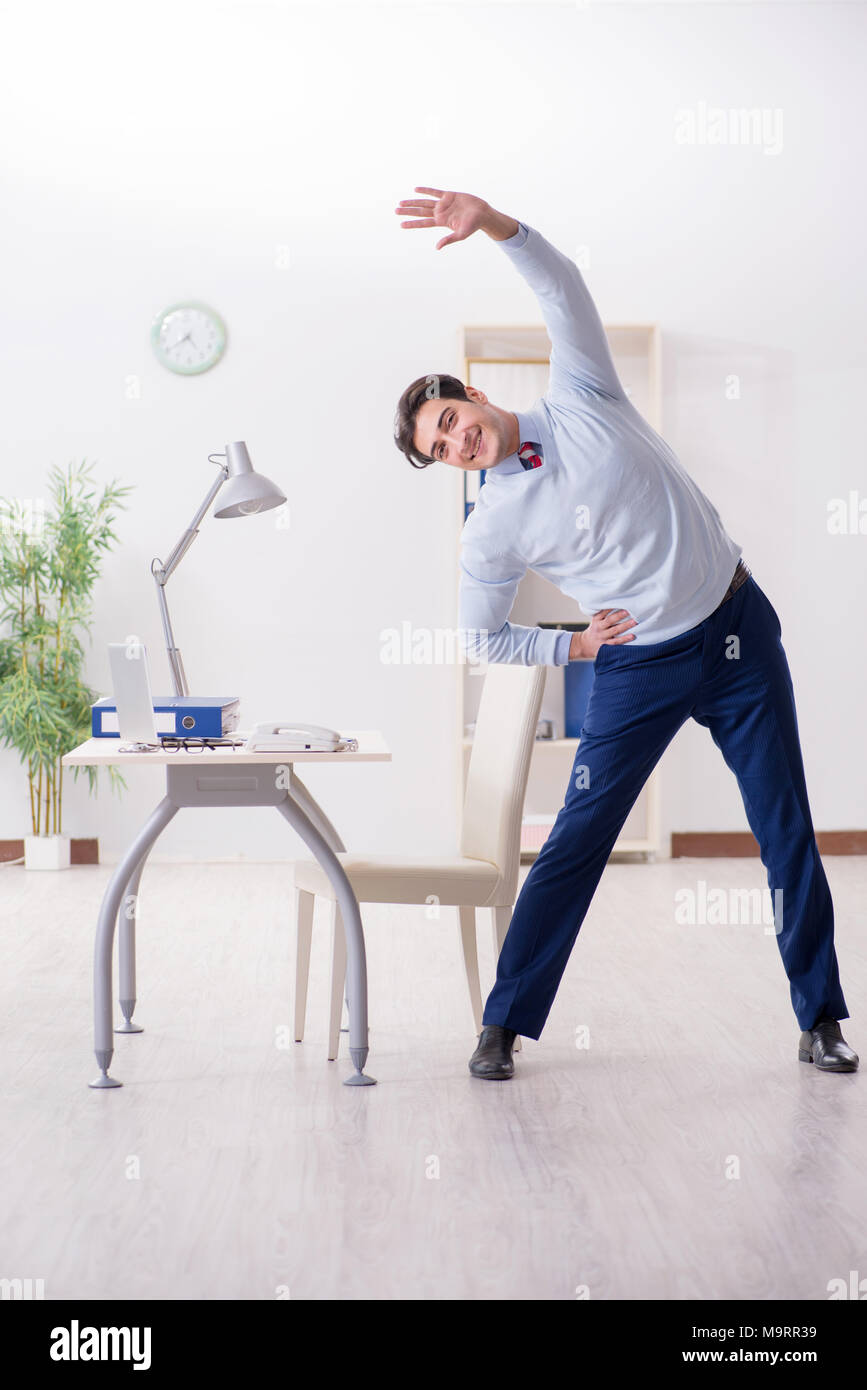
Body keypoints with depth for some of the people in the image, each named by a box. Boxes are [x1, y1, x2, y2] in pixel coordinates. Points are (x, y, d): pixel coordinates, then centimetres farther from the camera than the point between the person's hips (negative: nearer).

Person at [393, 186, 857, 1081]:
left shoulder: (581, 399, -2)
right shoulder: (491, 530, -4)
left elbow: (563, 289, -13)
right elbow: (479, 639, 5)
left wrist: (494, 223, -27)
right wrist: (570, 645, -4)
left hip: (739, 628, 1)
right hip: (639, 669, -1)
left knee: (787, 831, 4)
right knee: (576, 839, -4)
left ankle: (820, 1019, 16)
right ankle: (503, 1024, 7)